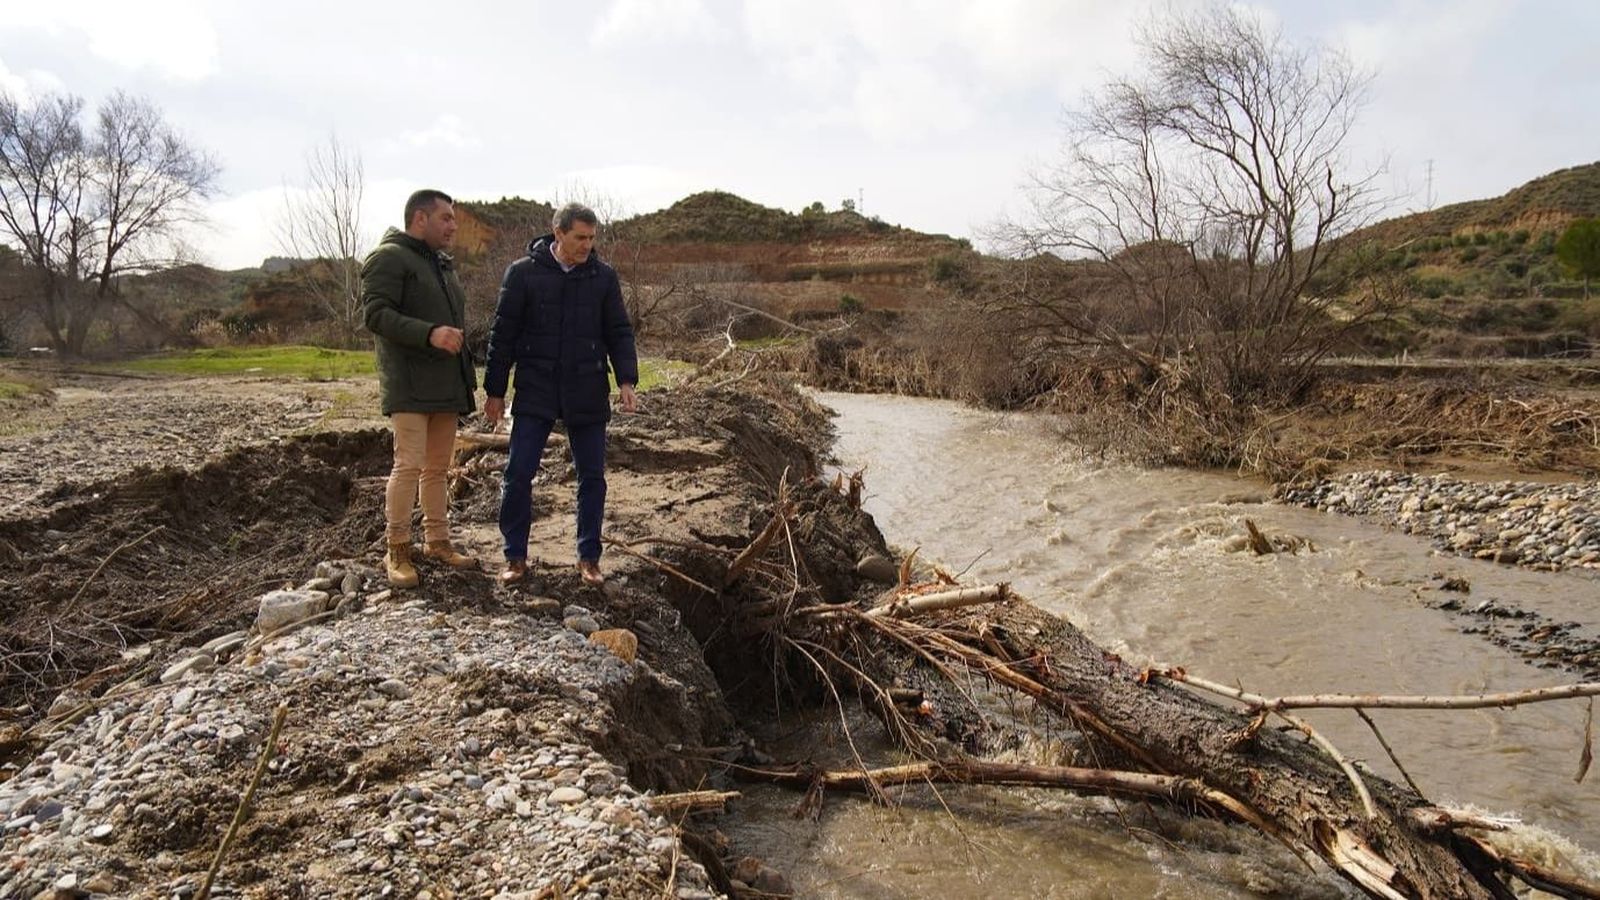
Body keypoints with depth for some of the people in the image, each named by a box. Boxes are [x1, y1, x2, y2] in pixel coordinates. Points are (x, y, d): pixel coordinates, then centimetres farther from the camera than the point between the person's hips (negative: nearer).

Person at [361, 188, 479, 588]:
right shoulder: (388, 258, -6)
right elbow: (375, 314, -17)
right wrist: (430, 333, -29)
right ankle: (398, 551, -1)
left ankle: (437, 541, 19)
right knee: (409, 465, -10)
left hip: (444, 385, 8)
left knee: (438, 467, 11)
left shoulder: (441, 263, 21)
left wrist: (466, 373, 24)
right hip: (409, 386, -8)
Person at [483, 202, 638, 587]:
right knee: (519, 473, -3)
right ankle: (515, 556, 12)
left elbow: (619, 333, 6)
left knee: (592, 477, 5)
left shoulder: (603, 277, 2)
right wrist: (494, 390, 1)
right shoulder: (523, 273, -2)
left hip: (587, 395, 2)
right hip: (535, 391, -1)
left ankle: (588, 558, 18)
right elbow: (503, 334, 1)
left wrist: (626, 380, -8)